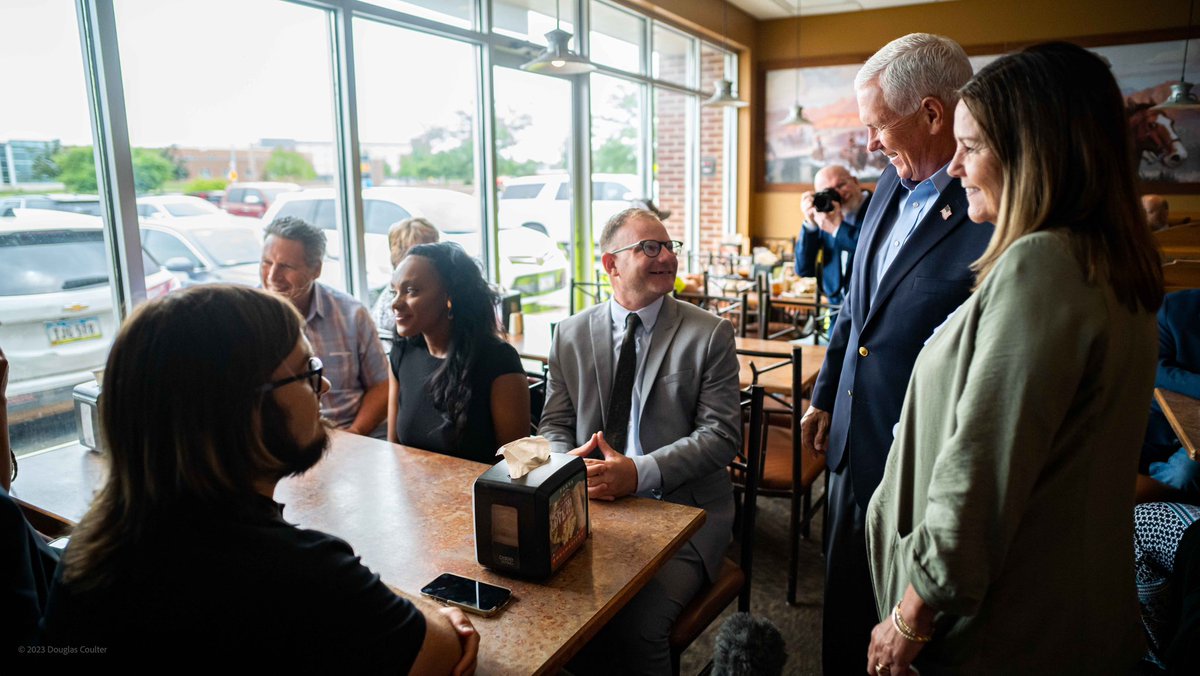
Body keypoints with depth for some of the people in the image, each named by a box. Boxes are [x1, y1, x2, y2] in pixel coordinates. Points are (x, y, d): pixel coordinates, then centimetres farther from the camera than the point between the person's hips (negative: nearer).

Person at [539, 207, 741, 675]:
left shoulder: (710, 334, 0)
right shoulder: (570, 335, 9)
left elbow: (722, 434, -6)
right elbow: (554, 425, 12)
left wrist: (639, 473, -20)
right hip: (590, 505, 3)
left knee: (637, 626, -24)